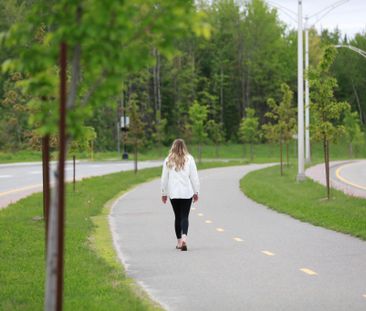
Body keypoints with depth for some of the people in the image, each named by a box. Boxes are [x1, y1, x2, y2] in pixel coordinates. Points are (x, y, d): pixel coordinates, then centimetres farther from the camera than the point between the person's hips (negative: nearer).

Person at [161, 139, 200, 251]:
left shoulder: (168, 161, 1)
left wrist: (164, 193, 14)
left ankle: (179, 241, 15)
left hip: (173, 193, 1)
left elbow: (164, 178, 5)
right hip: (187, 192, -1)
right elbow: (194, 177, -1)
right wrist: (196, 192, 7)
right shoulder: (189, 159, -2)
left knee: (177, 217, 13)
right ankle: (184, 237, -23)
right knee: (185, 216, -1)